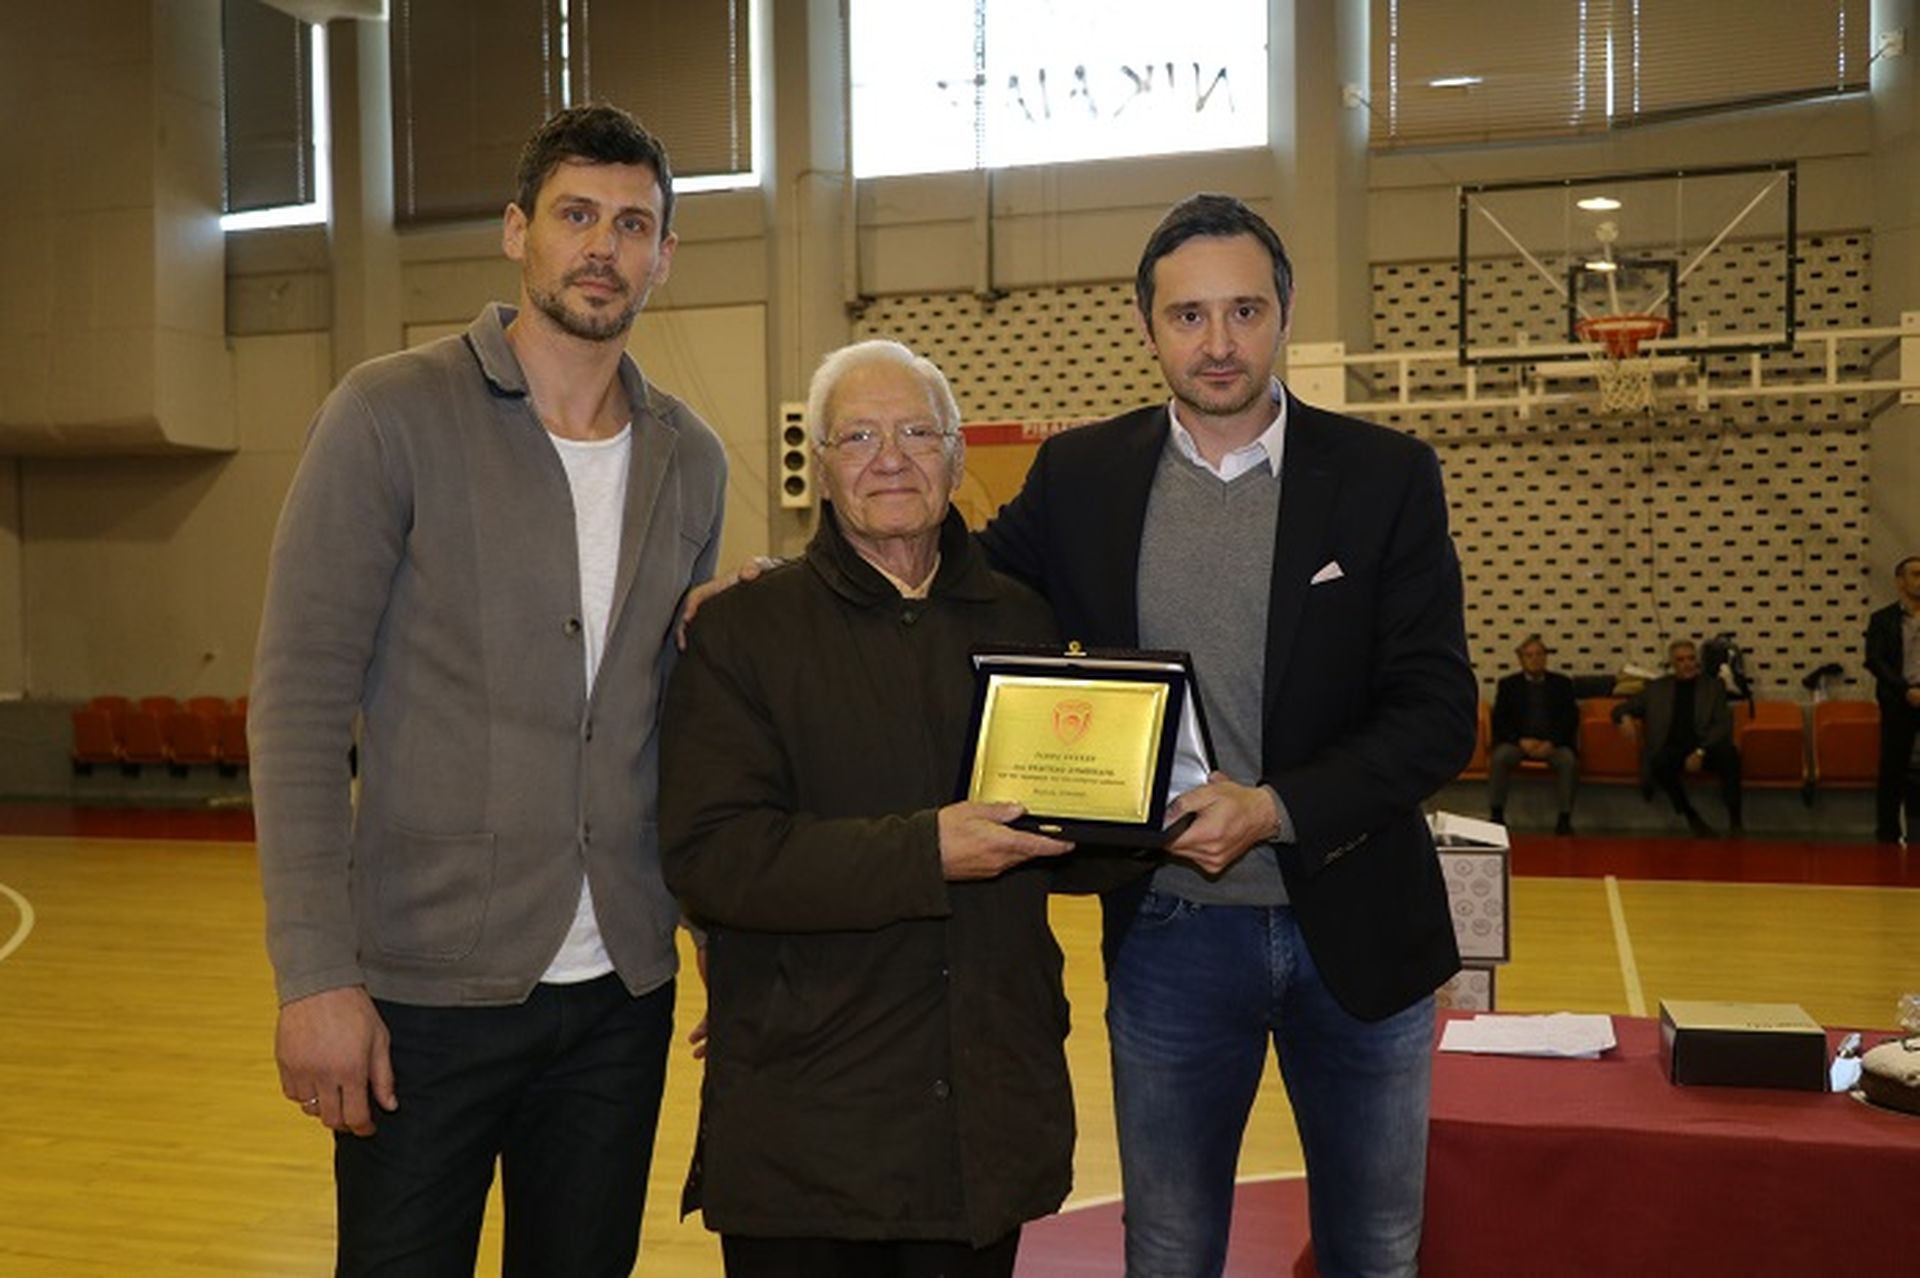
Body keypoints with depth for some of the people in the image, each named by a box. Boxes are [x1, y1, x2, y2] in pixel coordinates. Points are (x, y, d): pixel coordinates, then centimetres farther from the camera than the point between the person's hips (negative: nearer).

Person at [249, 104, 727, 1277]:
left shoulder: (689, 460, 7)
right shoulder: (392, 416, -6)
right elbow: (299, 704, -10)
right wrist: (316, 972, -15)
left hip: (622, 989, 4)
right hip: (427, 986, -4)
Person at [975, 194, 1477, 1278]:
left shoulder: (1388, 476, -5)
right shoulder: (1080, 475, -1)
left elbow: (1439, 712, -9)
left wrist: (1275, 810, -24)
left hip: (1355, 923, 0)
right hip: (1169, 932, 1)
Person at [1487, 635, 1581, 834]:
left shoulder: (1562, 683, 15)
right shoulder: (1508, 684, 14)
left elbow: (1571, 719, 4)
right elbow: (1499, 720, 4)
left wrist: (1551, 743, -13)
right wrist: (1521, 741, -14)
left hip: (1553, 742, 0)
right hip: (1518, 741, 0)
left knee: (1569, 760, -32)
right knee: (1499, 757, -32)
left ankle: (1565, 818, -25)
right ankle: (1496, 815, -25)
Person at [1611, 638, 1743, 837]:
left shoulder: (1713, 686, 14)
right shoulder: (1657, 688, 17)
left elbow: (1723, 724, 2)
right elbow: (1621, 708, 20)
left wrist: (1700, 752, -16)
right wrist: (1626, 717, -8)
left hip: (1705, 746, 0)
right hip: (1672, 747, 0)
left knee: (1729, 753, -34)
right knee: (1660, 763, -35)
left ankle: (1735, 821, -26)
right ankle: (1691, 817, -18)